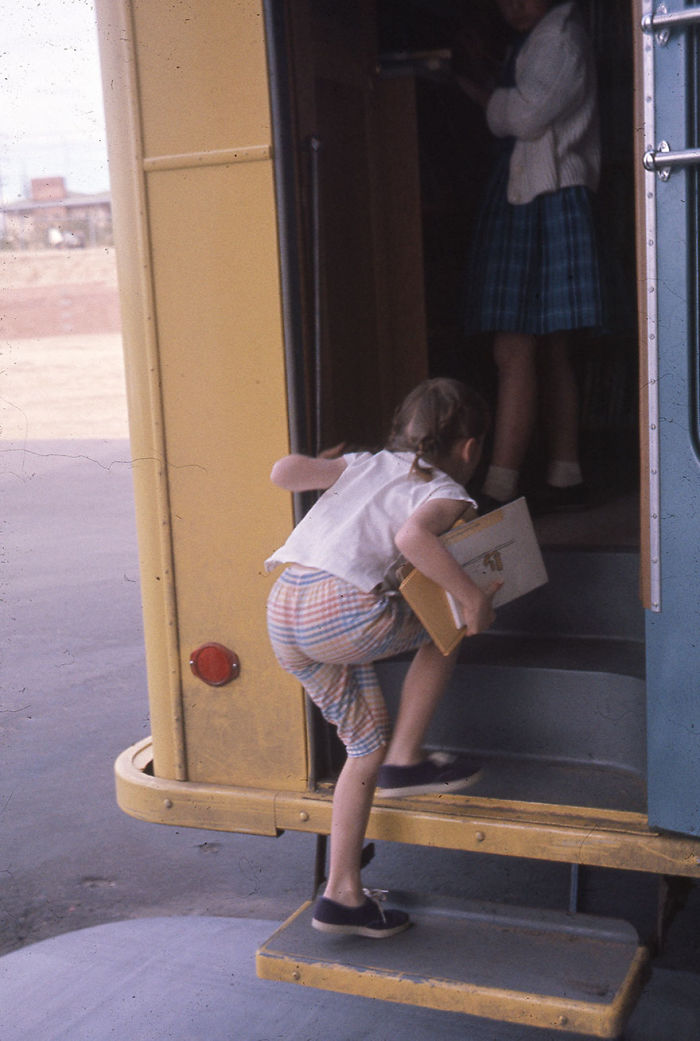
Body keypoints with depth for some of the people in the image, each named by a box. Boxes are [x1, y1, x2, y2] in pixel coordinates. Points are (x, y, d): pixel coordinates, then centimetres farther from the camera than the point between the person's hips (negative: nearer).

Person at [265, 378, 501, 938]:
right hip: (343, 610, -7)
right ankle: (406, 760, 18)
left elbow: (283, 471, 12)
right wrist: (473, 596, -11)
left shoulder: (365, 464, 23)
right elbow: (413, 535, -19)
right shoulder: (444, 492, 5)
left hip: (283, 611, 7)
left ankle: (342, 894, 22)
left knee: (367, 744, 19)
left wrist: (327, 469, 33)